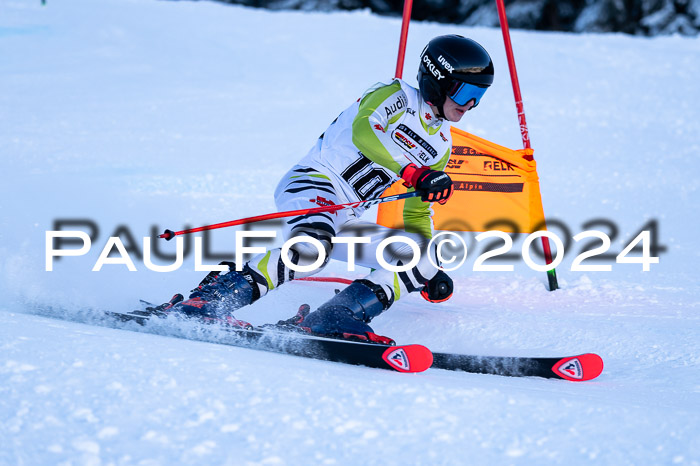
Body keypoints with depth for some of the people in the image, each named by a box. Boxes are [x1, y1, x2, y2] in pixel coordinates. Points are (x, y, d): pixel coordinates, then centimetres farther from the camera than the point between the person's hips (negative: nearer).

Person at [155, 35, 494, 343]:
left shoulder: (441, 146, 21)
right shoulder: (396, 97, 0)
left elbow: (417, 210, 31)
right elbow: (363, 130, -22)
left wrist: (430, 270, 23)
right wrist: (414, 173, -31)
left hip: (345, 219, 8)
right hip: (312, 183, -8)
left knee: (421, 258, -9)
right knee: (313, 245, -38)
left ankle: (338, 318, -28)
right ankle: (210, 300, -37)